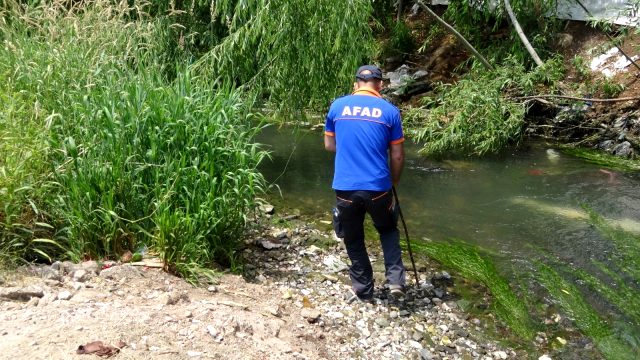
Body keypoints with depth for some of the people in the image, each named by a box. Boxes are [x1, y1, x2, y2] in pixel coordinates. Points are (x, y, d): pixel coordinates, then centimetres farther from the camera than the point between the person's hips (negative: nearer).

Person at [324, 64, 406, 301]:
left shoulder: (338, 106, 3)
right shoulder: (390, 111, -1)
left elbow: (329, 145, 14)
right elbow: (397, 156, 2)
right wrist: (393, 181, 18)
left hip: (345, 187, 1)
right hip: (378, 187, 0)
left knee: (353, 240, 18)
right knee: (388, 230, 25)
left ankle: (364, 290, 29)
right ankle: (395, 280, 13)